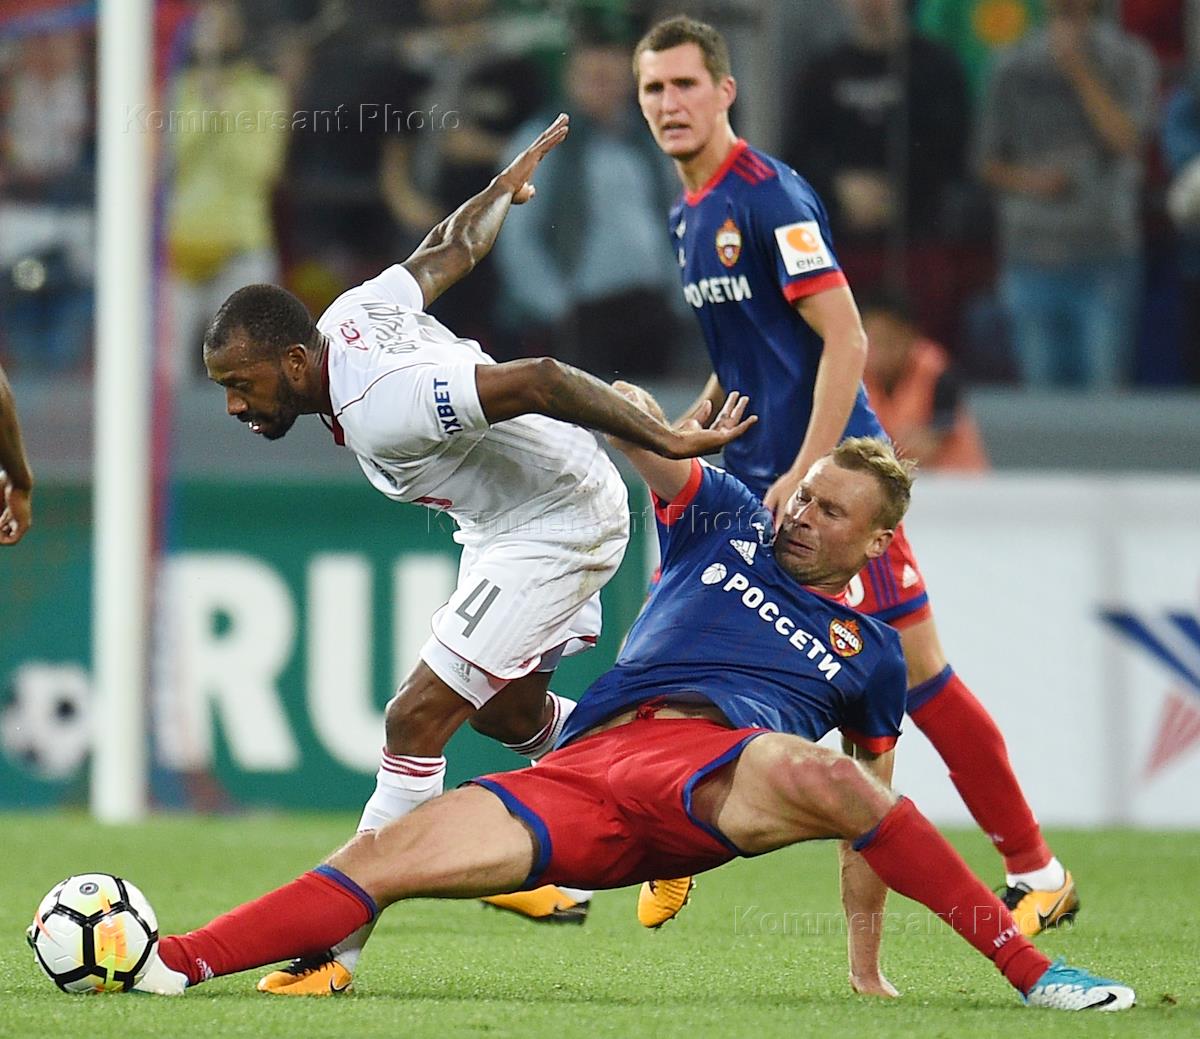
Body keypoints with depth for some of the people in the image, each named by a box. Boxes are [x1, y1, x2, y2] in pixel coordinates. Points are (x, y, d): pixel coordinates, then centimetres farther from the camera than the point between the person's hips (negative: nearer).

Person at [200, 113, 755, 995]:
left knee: (417, 721, -15)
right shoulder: (346, 319, -9)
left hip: (560, 527, -10)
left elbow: (537, 380, -38)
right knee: (509, 711, 27)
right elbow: (449, 251, 7)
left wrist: (667, 443, -33)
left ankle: (339, 945, -13)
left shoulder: (379, 411, -36)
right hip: (511, 521, 10)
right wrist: (509, 184, 26)